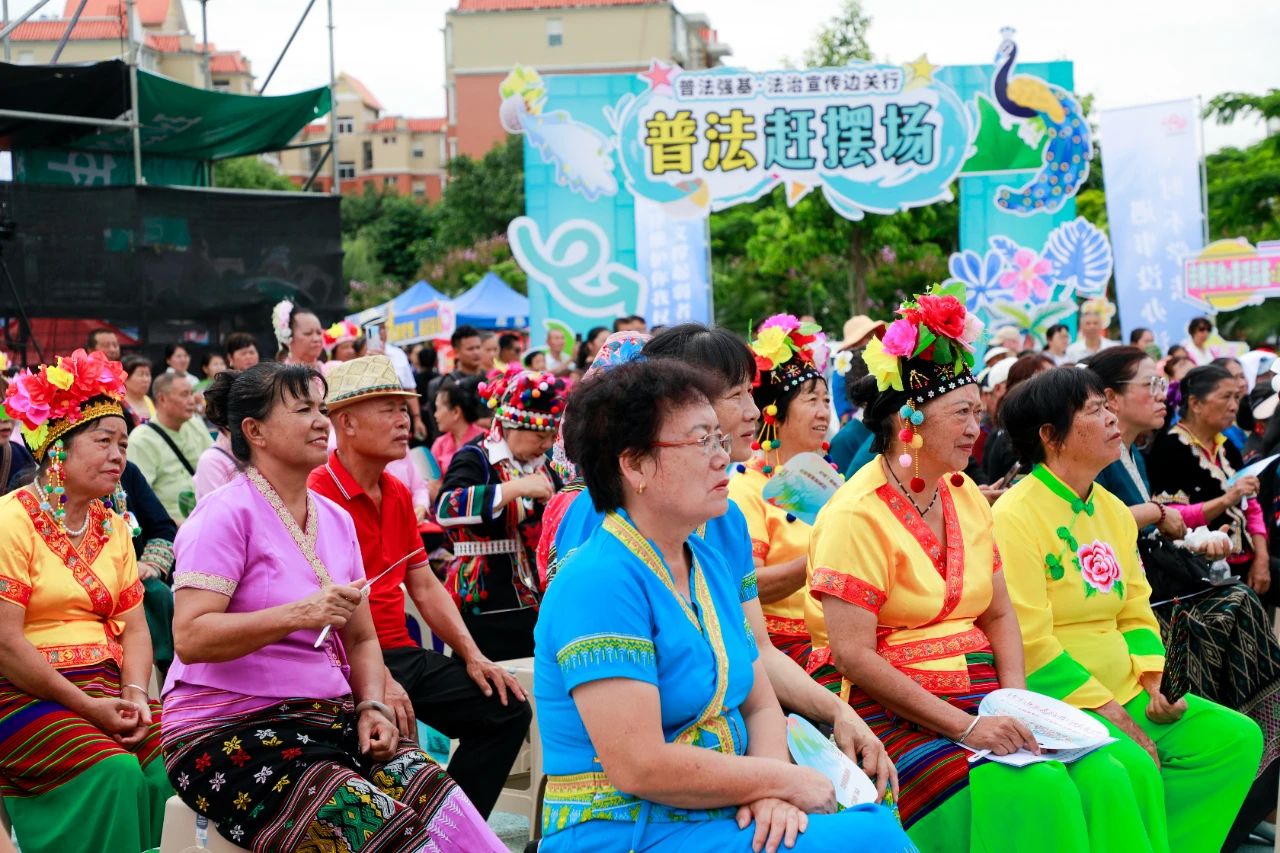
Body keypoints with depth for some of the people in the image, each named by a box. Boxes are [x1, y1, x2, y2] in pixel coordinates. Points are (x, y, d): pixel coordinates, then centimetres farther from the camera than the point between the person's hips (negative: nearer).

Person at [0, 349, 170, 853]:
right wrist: (87, 707, -15)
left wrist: (135, 693, -9)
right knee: (113, 769, -28)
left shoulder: (113, 528, 14)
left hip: (104, 687, 6)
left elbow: (134, 627, 10)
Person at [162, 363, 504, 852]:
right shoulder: (228, 514, -9)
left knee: (434, 795, -17)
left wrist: (371, 707, -2)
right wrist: (299, 614, -26)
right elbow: (190, 638, -18)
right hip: (227, 731, -6)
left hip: (329, 718, 6)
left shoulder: (335, 520, 12)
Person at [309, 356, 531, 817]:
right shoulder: (317, 495, -15)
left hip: (403, 654, 9)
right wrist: (376, 678, -28)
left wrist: (472, 655, 4)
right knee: (389, 726, -34)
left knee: (506, 707, 0)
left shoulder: (399, 494, 14)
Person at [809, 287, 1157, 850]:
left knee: (1105, 773, -17)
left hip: (981, 694, 7)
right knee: (1031, 788, -28)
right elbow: (853, 655, -16)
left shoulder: (966, 496, 12)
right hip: (898, 713, -7)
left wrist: (1015, 701, -3)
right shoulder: (856, 515, -11)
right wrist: (963, 726, -19)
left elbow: (999, 615, 16)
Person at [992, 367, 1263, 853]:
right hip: (1057, 703, -8)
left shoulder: (1113, 511, 12)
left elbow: (1136, 615, 16)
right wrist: (1108, 712, -17)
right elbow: (1029, 642, -18)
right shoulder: (1016, 516, -13)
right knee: (1132, 764, -30)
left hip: (1124, 694, 8)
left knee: (1238, 737, -3)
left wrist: (1156, 681, -3)